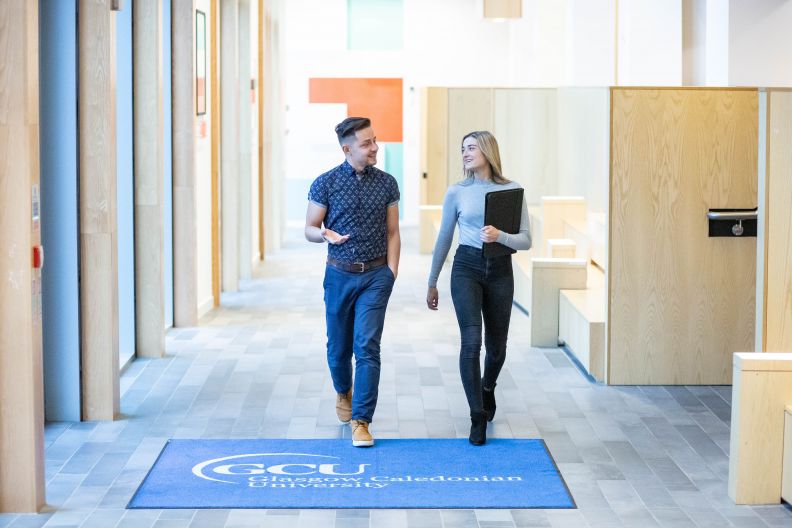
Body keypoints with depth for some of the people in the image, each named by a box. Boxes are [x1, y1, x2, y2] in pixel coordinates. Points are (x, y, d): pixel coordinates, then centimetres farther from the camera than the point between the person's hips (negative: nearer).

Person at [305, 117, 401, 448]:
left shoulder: (386, 183, 3)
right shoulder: (325, 183, -3)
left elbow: (392, 233, 7)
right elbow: (309, 229, 2)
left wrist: (391, 271, -3)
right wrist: (326, 235, -21)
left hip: (375, 275, 0)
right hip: (340, 274, 0)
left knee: (367, 347, -10)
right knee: (338, 346, 12)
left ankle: (361, 421, -7)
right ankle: (344, 392, 43)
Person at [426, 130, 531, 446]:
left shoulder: (513, 190, -1)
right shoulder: (457, 192, 1)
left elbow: (526, 240, -4)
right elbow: (444, 240, 10)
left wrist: (500, 236, -24)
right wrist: (432, 283, 14)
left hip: (500, 271, 1)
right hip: (467, 268, -1)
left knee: (496, 346, 13)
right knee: (471, 341, -15)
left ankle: (487, 388, 45)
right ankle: (477, 417, -6)